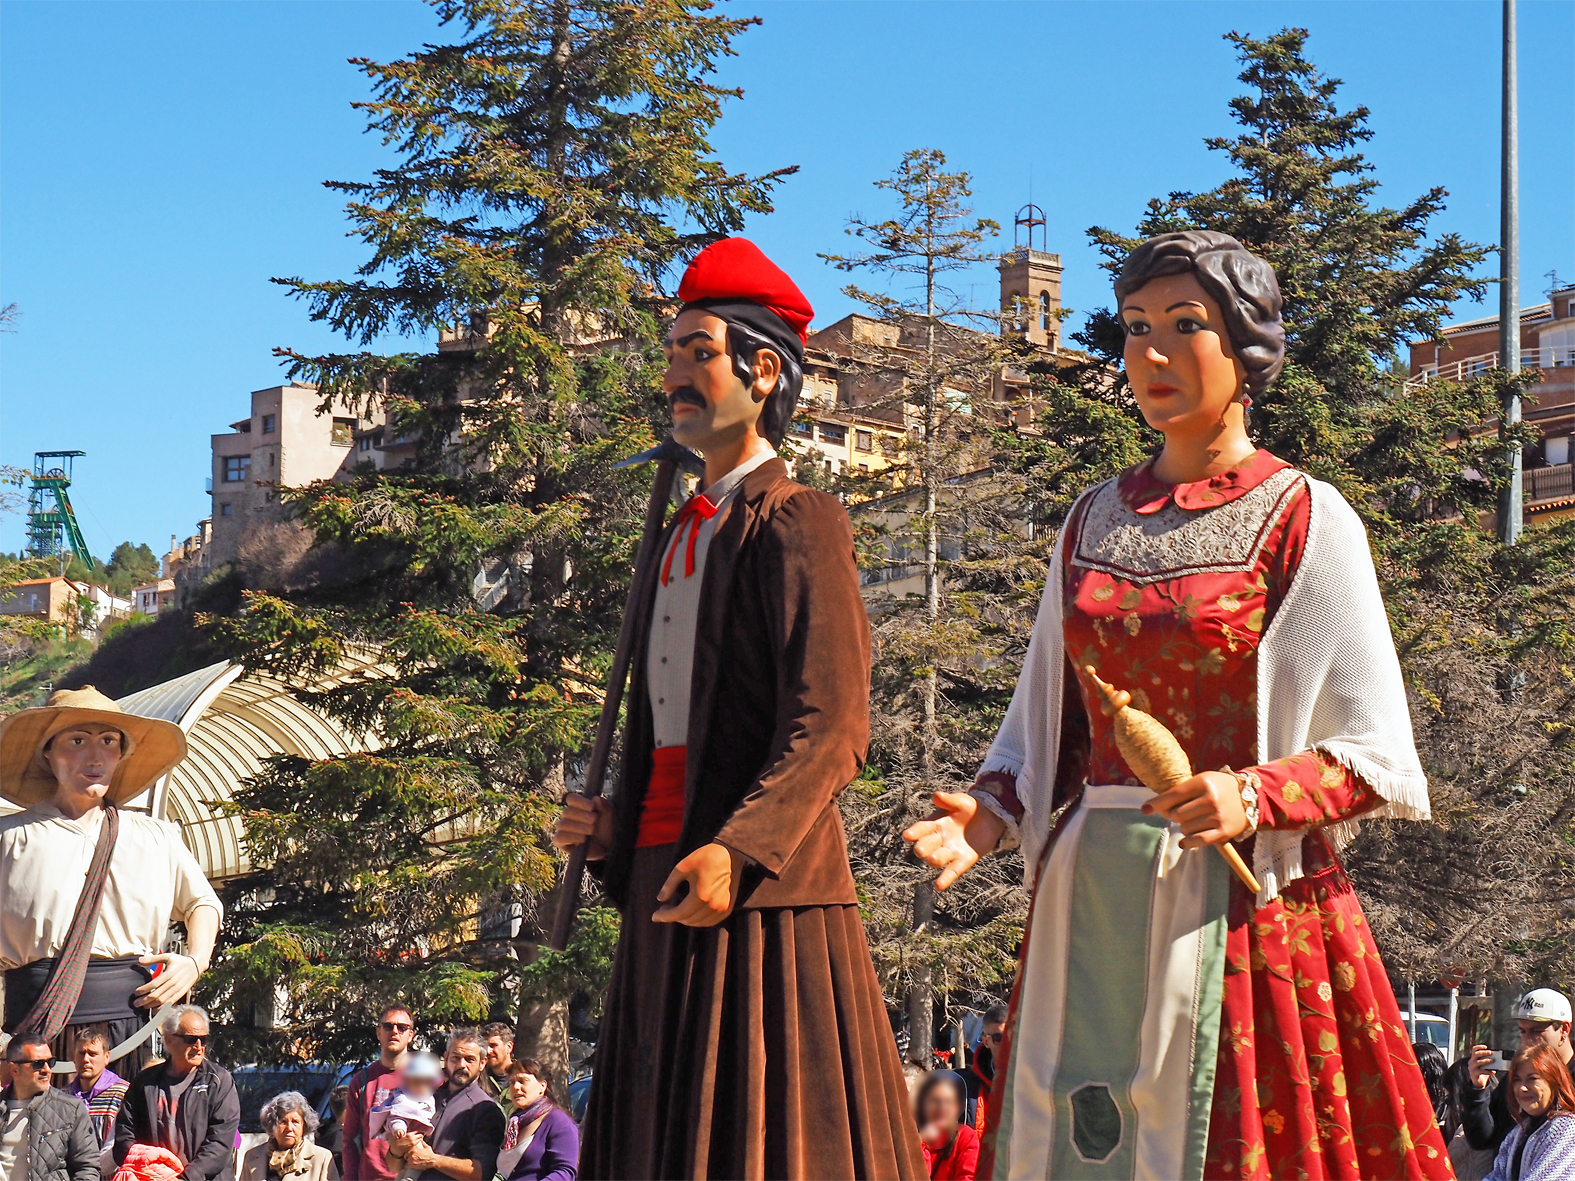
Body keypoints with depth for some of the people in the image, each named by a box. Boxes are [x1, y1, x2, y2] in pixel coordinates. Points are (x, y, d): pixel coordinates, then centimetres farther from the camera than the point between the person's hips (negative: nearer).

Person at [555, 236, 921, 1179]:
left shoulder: (797, 524, -6)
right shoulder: (678, 541, 21)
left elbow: (831, 728, -16)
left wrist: (736, 851, -27)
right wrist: (615, 826, 8)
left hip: (763, 893, -8)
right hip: (665, 883, 8)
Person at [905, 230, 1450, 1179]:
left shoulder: (1304, 518, -2)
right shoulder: (1095, 520, 13)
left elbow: (1377, 752, -6)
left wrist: (1254, 798, -23)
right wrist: (991, 815, -1)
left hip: (1244, 905, -5)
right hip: (1092, 909, 5)